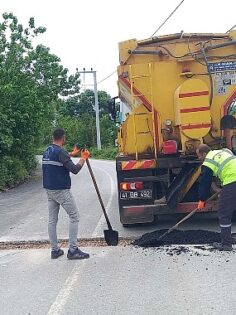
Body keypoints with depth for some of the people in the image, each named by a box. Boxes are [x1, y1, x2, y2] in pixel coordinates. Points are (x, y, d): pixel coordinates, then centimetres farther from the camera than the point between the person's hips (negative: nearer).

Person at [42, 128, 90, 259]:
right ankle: (73, 249, -3)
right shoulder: (61, 152, -16)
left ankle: (55, 250, 16)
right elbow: (74, 169, -18)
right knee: (74, 217, -1)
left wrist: (72, 154, 37)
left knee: (52, 220, 10)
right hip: (61, 190, -8)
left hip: (49, 190, 8)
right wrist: (84, 158, -3)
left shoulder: (47, 152, 10)